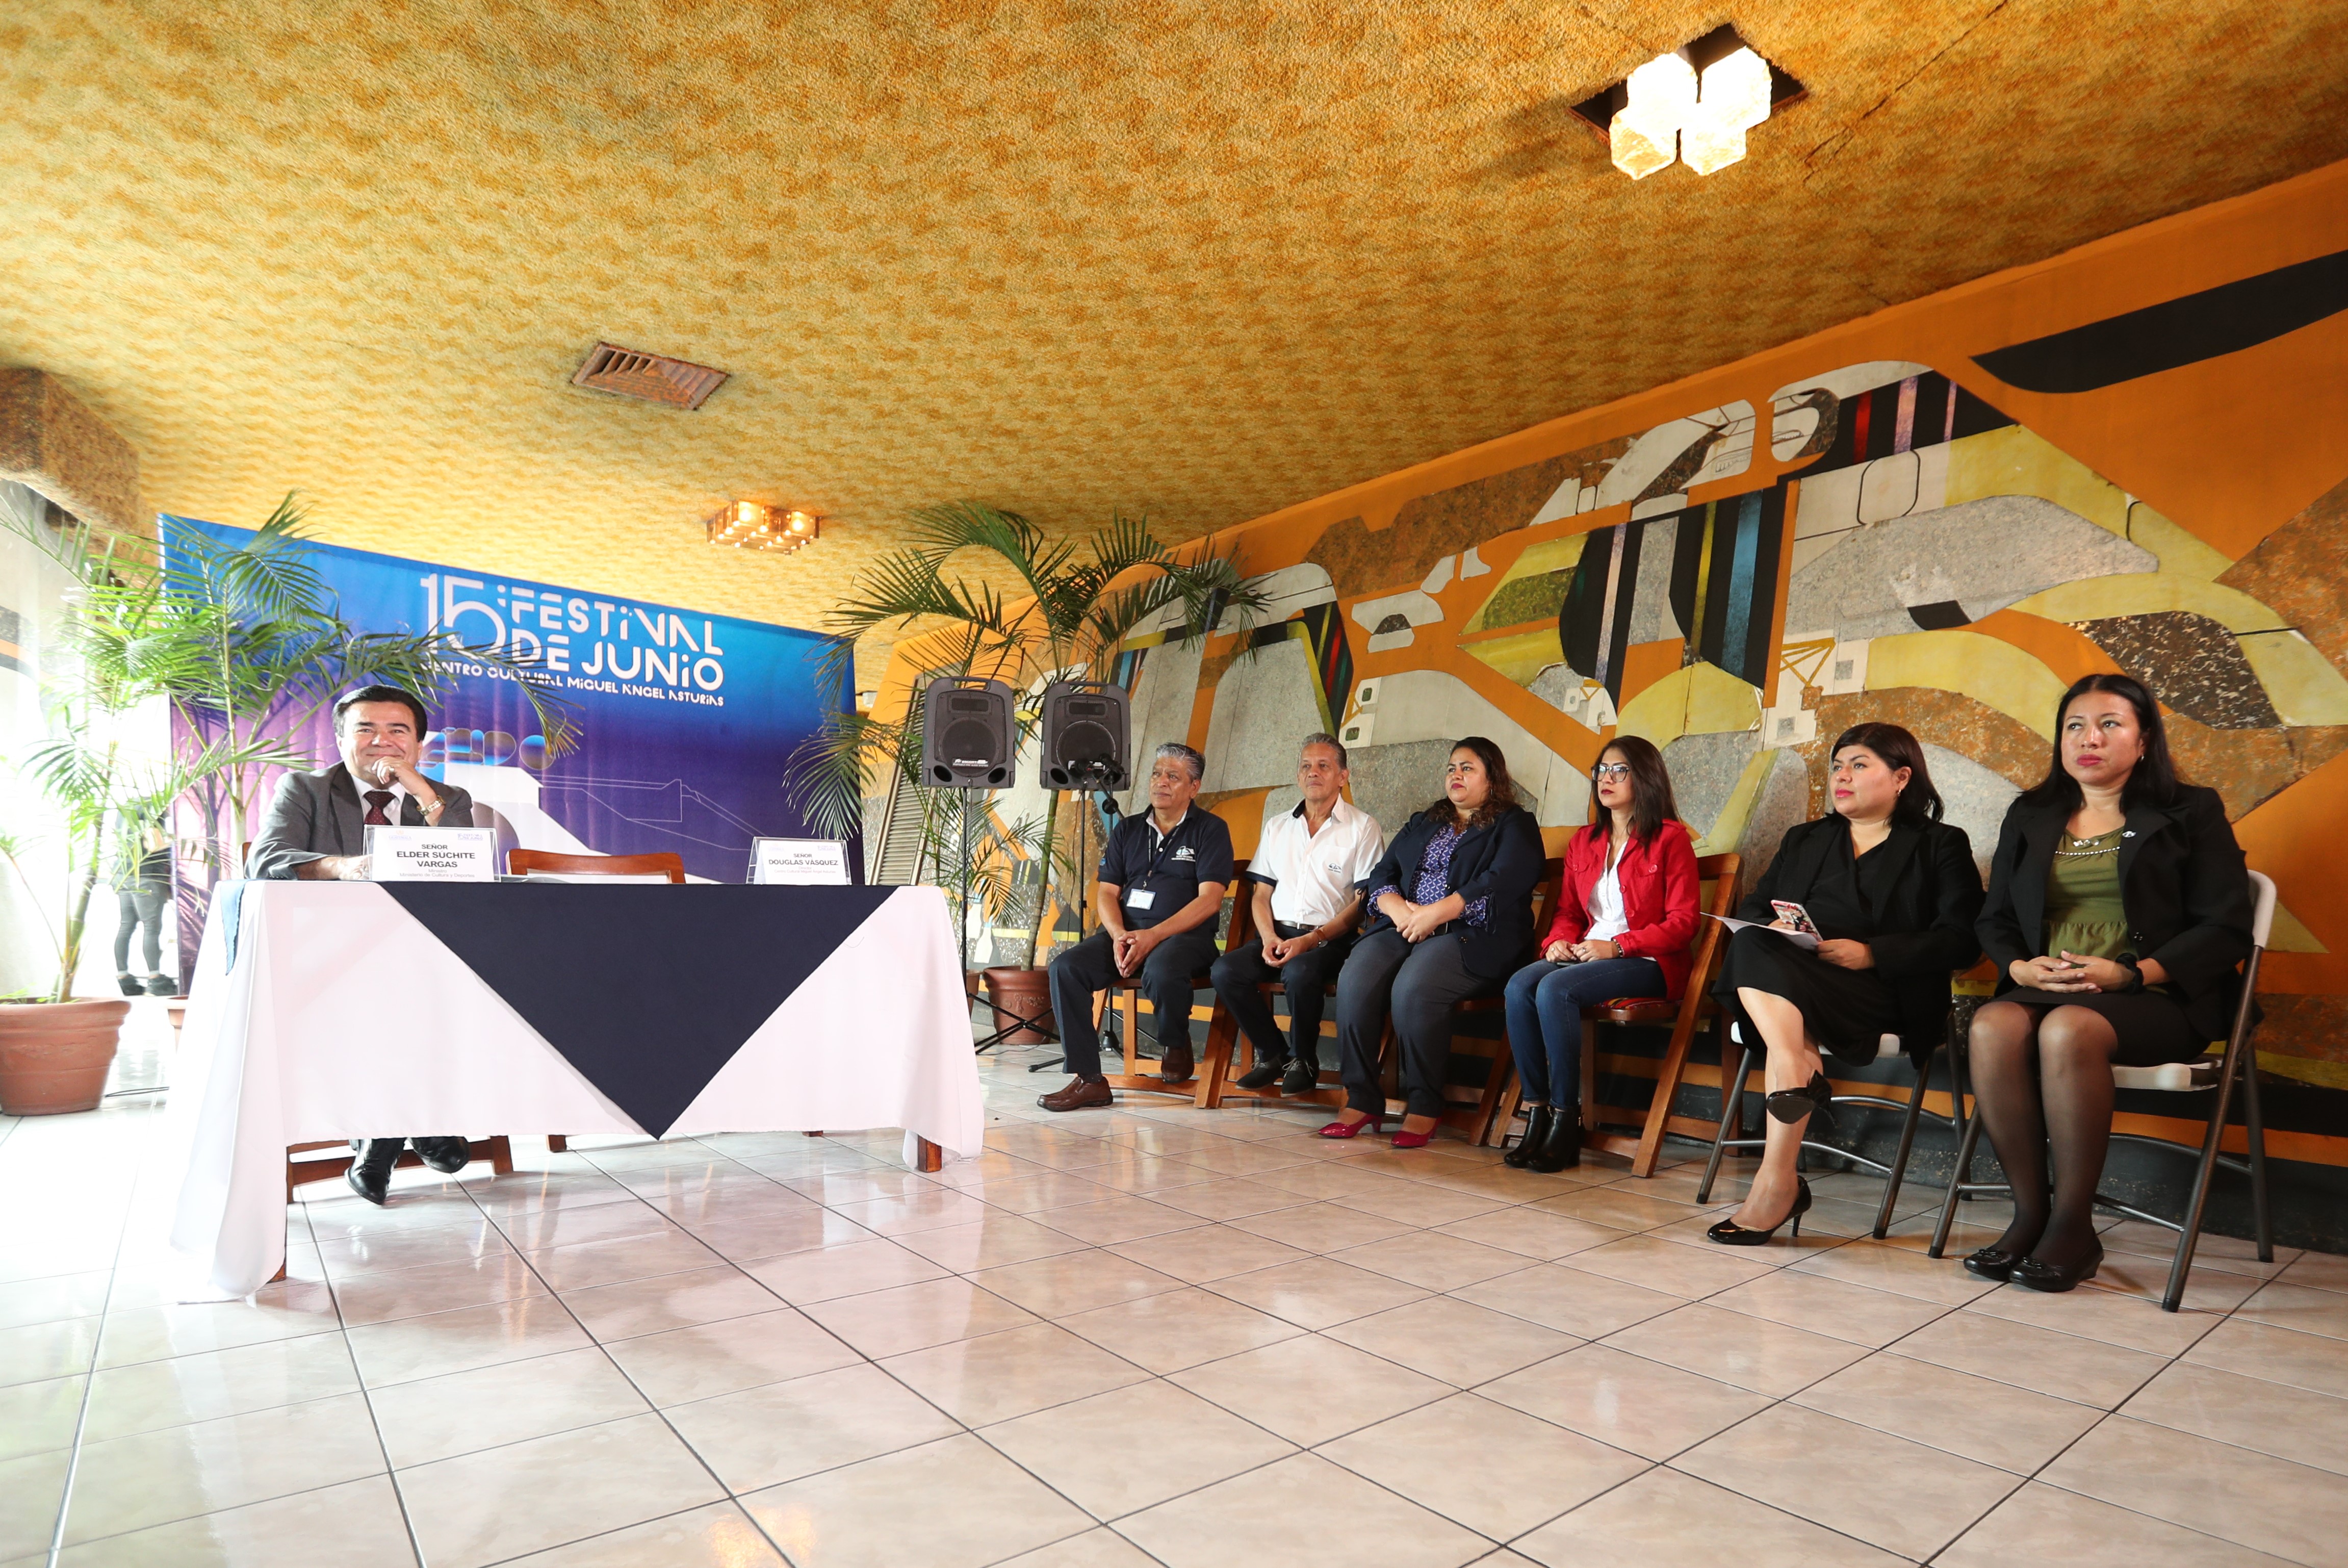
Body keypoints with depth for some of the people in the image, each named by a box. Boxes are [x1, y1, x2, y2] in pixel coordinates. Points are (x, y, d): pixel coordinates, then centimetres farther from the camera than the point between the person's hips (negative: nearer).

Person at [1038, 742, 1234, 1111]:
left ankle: (1175, 1046, -5)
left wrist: (1153, 935, -18)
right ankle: (1089, 1079, -16)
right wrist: (1118, 935, -10)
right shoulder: (1127, 830, 19)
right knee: (1065, 968, -21)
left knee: (1161, 971, -38)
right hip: (1124, 931, 5)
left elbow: (1209, 900, -7)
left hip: (1184, 934, -5)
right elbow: (1106, 893, 12)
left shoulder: (1211, 830, 4)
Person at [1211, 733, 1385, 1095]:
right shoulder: (1277, 827, 17)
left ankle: (1303, 1060, -9)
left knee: (1300, 972, -36)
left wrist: (1311, 940, -16)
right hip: (1280, 934, 5)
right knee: (1226, 970, -21)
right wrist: (1269, 937, -6)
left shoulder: (1363, 828, 2)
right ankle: (1273, 1054, -2)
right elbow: (1262, 895, 15)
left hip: (1332, 939, -5)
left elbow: (1364, 901, -5)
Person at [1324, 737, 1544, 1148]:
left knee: (1413, 987, -34)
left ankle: (1424, 1107, -19)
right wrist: (1397, 908, -5)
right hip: (1402, 928, 5)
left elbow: (1500, 883, -8)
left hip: (1471, 937, -5)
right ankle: (1362, 1101, -17)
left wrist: (1436, 913, -16)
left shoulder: (1514, 826, 10)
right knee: (1354, 981, -25)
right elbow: (1382, 875, 18)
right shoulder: (1422, 824, 28)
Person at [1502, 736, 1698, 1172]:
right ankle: (1536, 1113, -22)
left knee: (1556, 988, -33)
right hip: (1586, 955, 6)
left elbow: (1683, 921, -6)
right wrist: (1558, 941, 0)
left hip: (1649, 963, -6)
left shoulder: (1670, 838, 0)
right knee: (1520, 984, -26)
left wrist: (1617, 946, -16)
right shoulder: (1584, 842, 20)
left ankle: (1567, 1122, -24)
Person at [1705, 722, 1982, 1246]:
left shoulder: (1941, 846, 15)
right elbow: (1752, 908, 20)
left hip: (1883, 990, -4)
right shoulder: (1803, 839, 30)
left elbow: (1959, 941, 0)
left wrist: (1871, 953, -15)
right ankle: (1797, 1077, -49)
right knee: (1752, 945, -31)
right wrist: (1772, 927, -5)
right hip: (1786, 973, 4)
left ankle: (1777, 1180, -40)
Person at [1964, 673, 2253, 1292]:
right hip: (2044, 988, 3)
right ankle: (2030, 1211, -21)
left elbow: (2225, 927, 0)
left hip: (2156, 999, -3)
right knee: (1993, 1025, -32)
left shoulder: (2191, 812, 9)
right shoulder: (2030, 816, 19)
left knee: (2068, 1030, -36)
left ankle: (2073, 1225, -23)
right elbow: (1994, 919, 18)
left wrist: (2130, 973, -15)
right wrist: (2021, 967, -5)